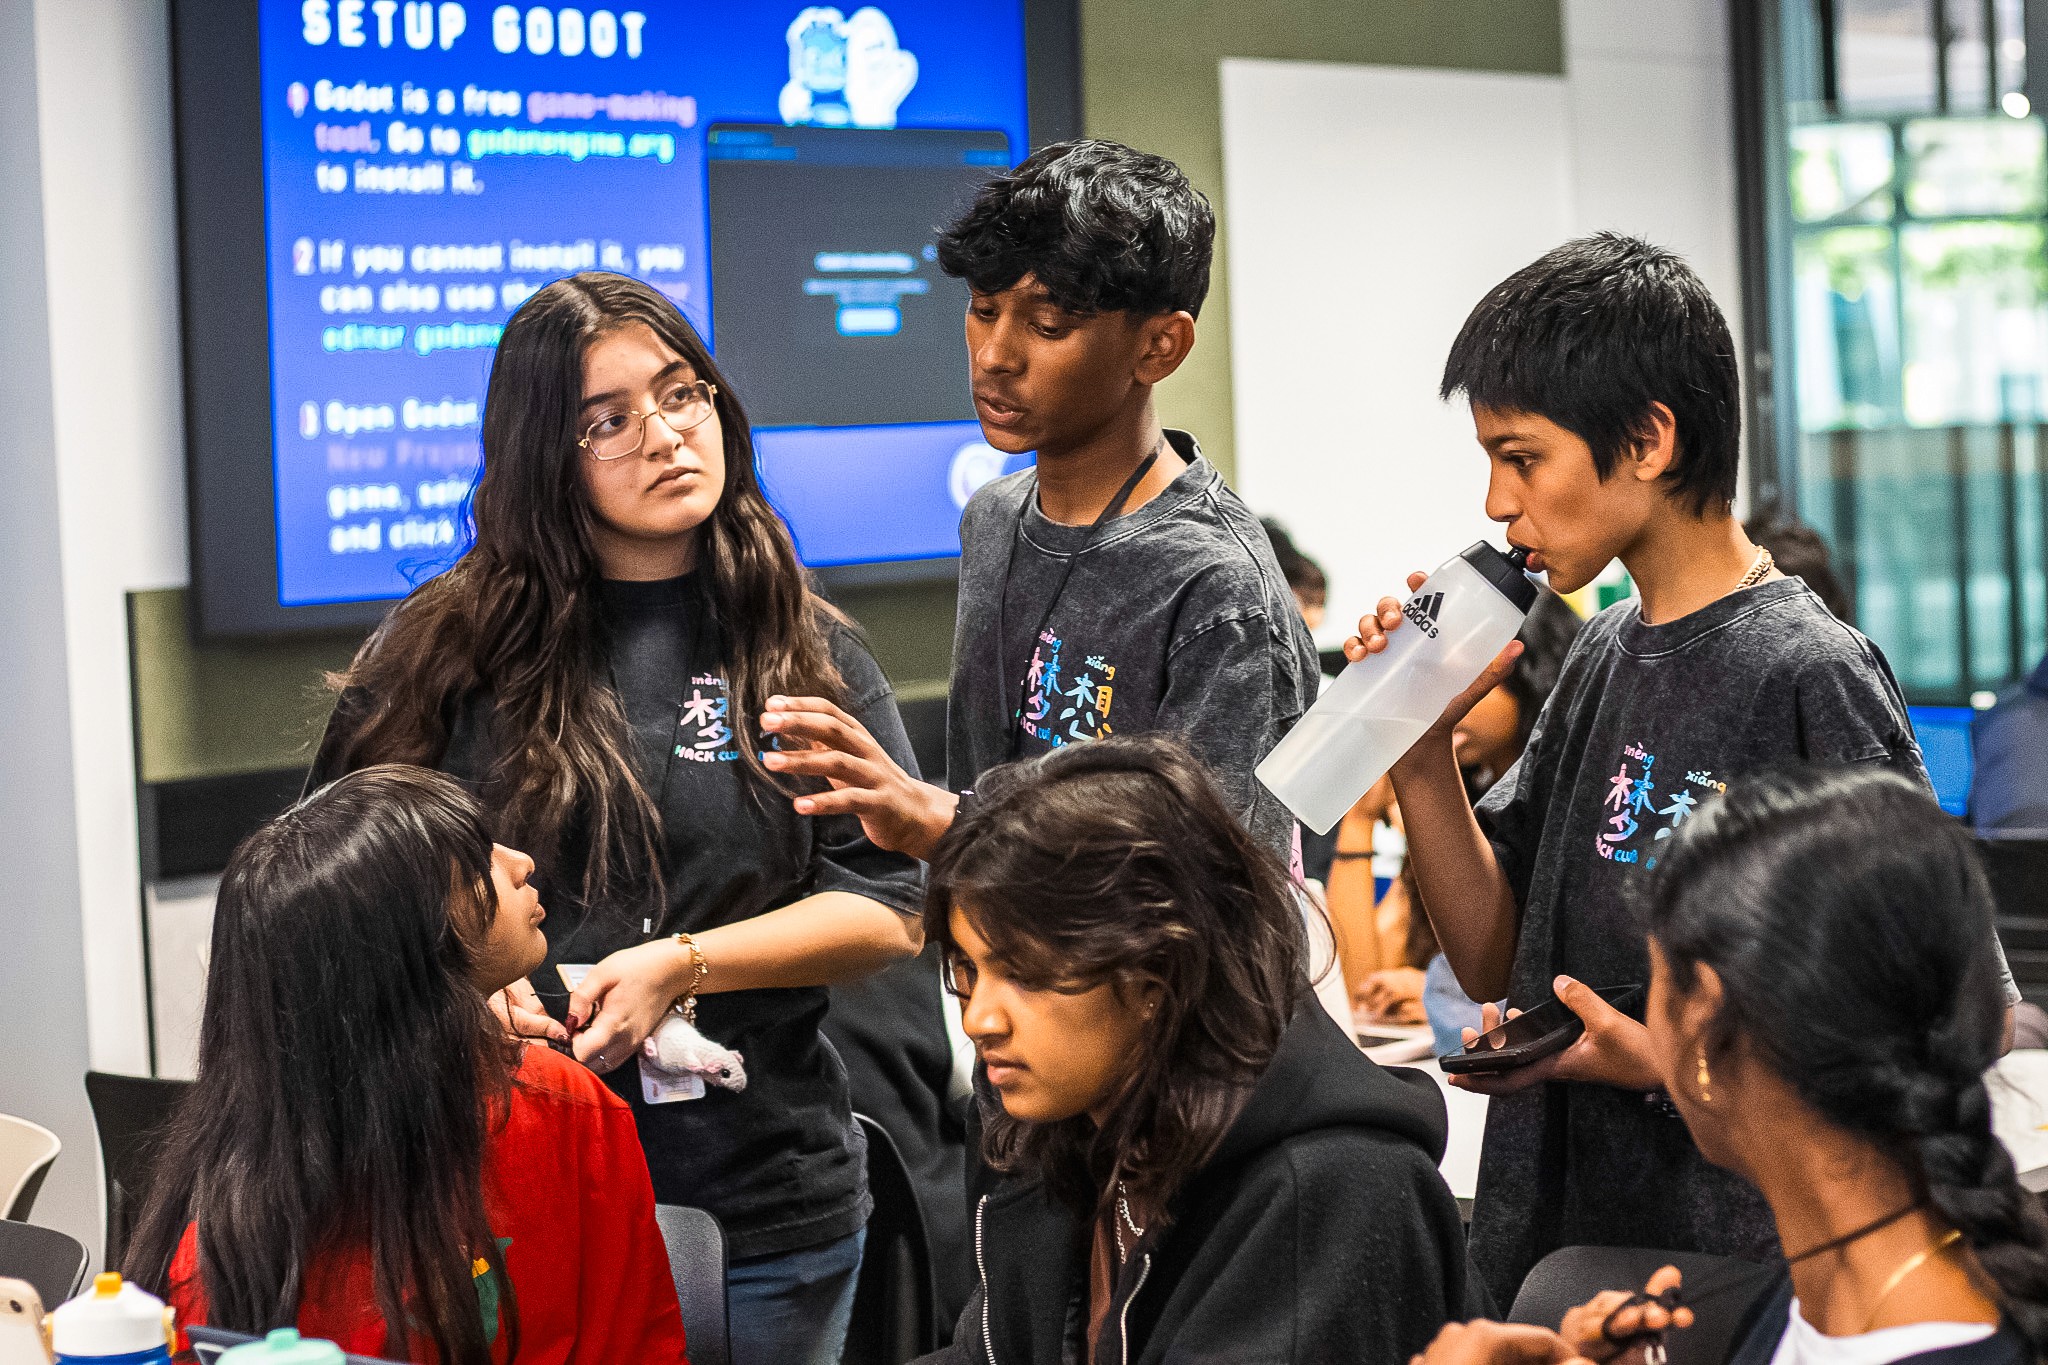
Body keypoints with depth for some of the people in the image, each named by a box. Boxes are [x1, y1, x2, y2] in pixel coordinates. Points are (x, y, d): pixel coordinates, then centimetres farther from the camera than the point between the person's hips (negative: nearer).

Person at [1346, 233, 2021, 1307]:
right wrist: (1420, 751, -4)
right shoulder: (1604, 656, 9)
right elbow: (1494, 961, 9)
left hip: (1736, 1266, -7)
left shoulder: (1809, 676, -15)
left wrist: (1673, 1065, -23)